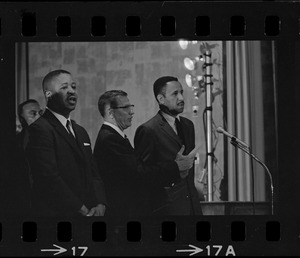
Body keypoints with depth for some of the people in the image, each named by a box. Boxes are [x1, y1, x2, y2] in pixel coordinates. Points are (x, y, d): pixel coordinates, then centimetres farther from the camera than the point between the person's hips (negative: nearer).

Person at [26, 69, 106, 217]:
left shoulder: (80, 132, 17)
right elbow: (50, 178, -19)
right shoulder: (40, 129, -11)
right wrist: (83, 211, -18)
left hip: (89, 211, 8)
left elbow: (93, 173, 14)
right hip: (57, 212, -8)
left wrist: (100, 205, -5)